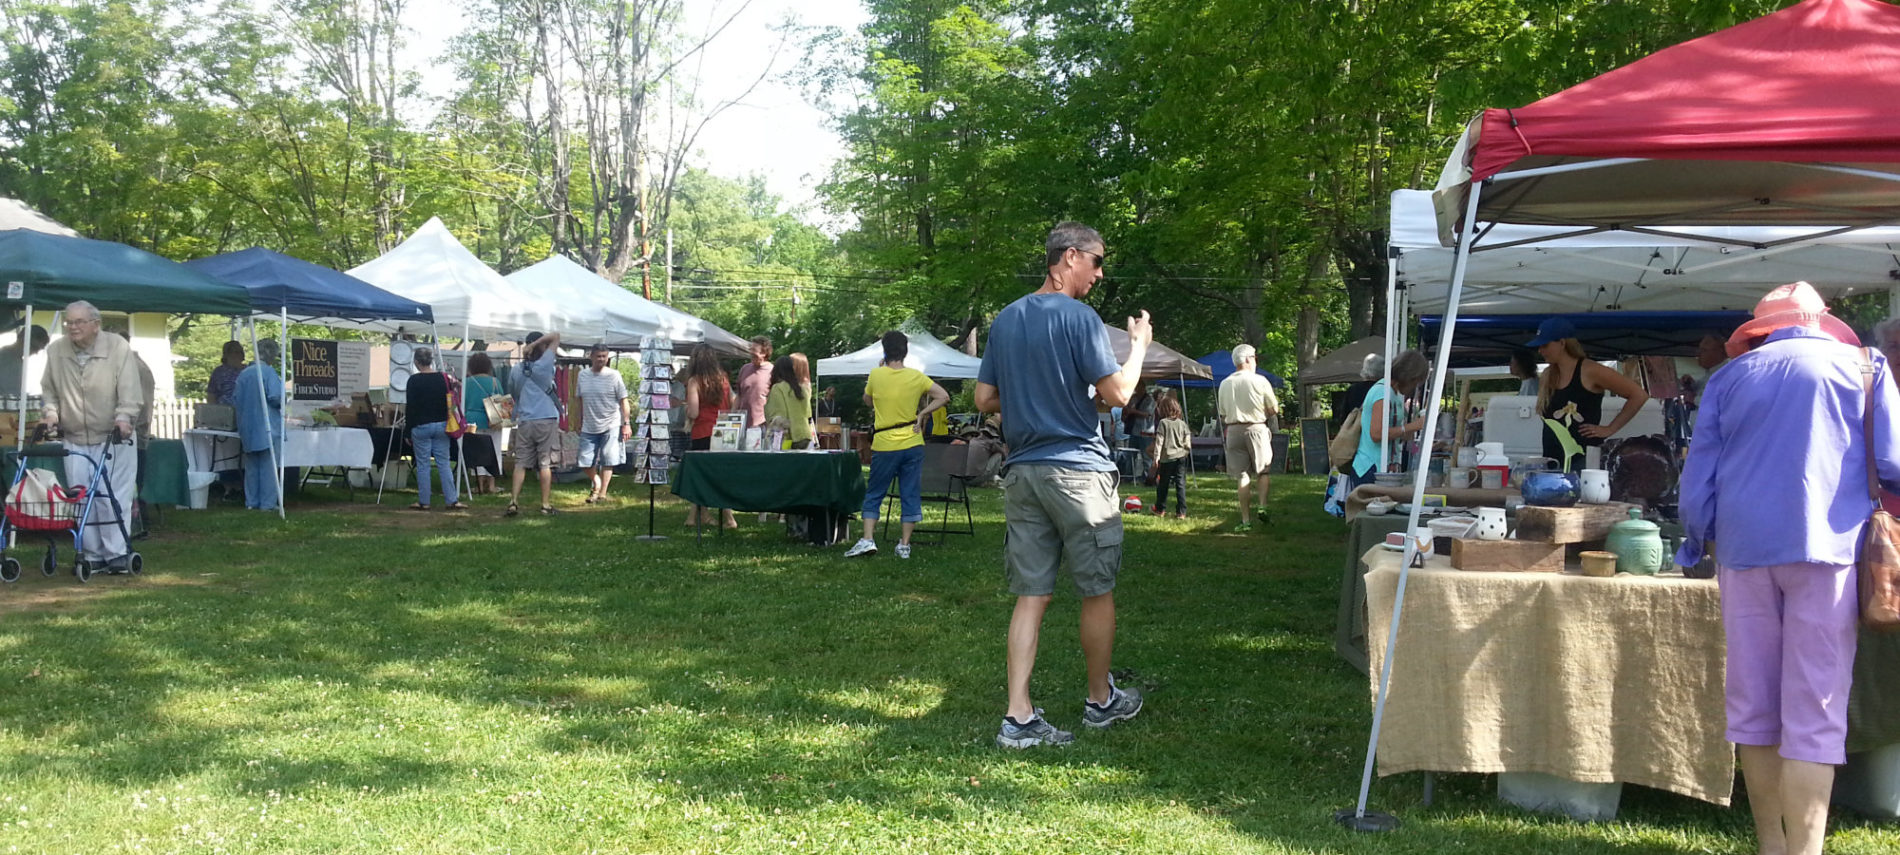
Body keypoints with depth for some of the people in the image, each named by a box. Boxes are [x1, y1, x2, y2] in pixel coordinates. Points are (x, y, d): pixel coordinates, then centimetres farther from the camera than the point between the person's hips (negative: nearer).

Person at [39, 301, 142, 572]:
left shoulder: (118, 347, -9)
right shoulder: (56, 350, 3)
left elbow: (129, 391, -13)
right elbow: (48, 390, 15)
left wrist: (124, 418, -26)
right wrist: (50, 412, -1)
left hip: (113, 438, -4)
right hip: (74, 440, 4)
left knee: (113, 498, -6)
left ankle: (117, 553, -1)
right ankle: (92, 555, 13)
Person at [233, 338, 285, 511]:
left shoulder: (243, 373, 7)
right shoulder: (269, 372, -12)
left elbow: (235, 401, 9)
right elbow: (275, 397, -21)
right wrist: (282, 403, 0)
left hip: (247, 427, 6)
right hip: (268, 427, -6)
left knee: (251, 466, 13)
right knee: (268, 465, -1)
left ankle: (251, 501, 17)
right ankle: (267, 503, -1)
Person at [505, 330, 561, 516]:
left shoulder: (516, 370, 6)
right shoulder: (544, 364, -5)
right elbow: (556, 336, 0)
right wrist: (535, 344, -7)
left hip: (524, 422, 3)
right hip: (547, 420, -3)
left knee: (520, 464, 4)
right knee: (545, 464, 1)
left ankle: (513, 502, -4)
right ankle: (546, 505, 3)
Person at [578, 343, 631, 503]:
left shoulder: (614, 375, -6)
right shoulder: (583, 375, 6)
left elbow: (623, 400, -4)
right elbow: (581, 401, 16)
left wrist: (627, 424, -9)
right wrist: (580, 422, 17)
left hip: (610, 426, -3)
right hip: (589, 427, 4)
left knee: (607, 462, 0)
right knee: (585, 462, 4)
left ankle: (602, 493, 9)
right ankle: (596, 483, 30)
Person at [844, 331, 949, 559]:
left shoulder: (876, 375, -7)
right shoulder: (916, 377, -3)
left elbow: (867, 401, 11)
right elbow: (943, 397, -2)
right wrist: (922, 414, -1)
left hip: (884, 446, -1)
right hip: (912, 445, 1)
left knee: (874, 494, 9)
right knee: (910, 495, 7)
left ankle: (867, 539, -2)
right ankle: (904, 545, 8)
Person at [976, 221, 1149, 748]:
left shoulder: (1006, 319, 11)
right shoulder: (1078, 317, -11)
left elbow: (984, 399, 13)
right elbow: (1117, 393, -12)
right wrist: (1140, 344, 4)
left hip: (1022, 472, 6)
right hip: (1077, 471, -6)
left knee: (1032, 595, 6)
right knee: (1098, 591, 10)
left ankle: (1018, 717, 1)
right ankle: (1101, 700, 24)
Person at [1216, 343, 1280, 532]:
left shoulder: (1225, 384, 5)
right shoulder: (1260, 381, -5)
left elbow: (1223, 413, 9)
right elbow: (1274, 410, -2)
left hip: (1233, 430, 3)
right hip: (1256, 429, -2)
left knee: (1242, 477, 3)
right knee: (1263, 471, 14)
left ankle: (1246, 520, 3)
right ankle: (1263, 506, -3)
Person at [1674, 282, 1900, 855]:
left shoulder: (1730, 376, 14)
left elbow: (1697, 479, 10)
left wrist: (1693, 547, 22)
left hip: (1744, 550, 2)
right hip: (1826, 548, -2)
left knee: (1752, 705, 9)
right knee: (1814, 713, -4)